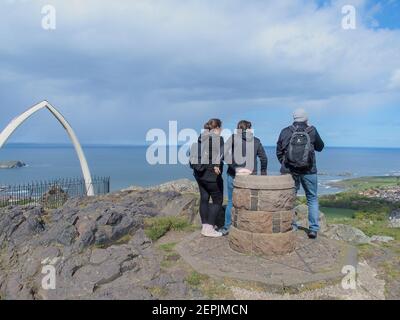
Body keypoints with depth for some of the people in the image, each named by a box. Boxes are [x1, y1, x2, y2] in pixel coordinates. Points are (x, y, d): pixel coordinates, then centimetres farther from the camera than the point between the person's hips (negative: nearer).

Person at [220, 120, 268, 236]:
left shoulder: (234, 138, -1)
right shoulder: (256, 141, 8)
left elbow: (225, 153, -15)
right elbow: (264, 158, 12)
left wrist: (235, 168, -15)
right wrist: (263, 173, 24)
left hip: (234, 175, -2)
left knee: (231, 202, 11)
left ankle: (227, 228, 21)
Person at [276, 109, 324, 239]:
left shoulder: (285, 132, -2)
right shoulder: (312, 131, -5)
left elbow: (279, 152, 3)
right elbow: (320, 147, 10)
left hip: (289, 171, 1)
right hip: (309, 171, 0)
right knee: (312, 199, 13)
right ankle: (313, 229, 12)